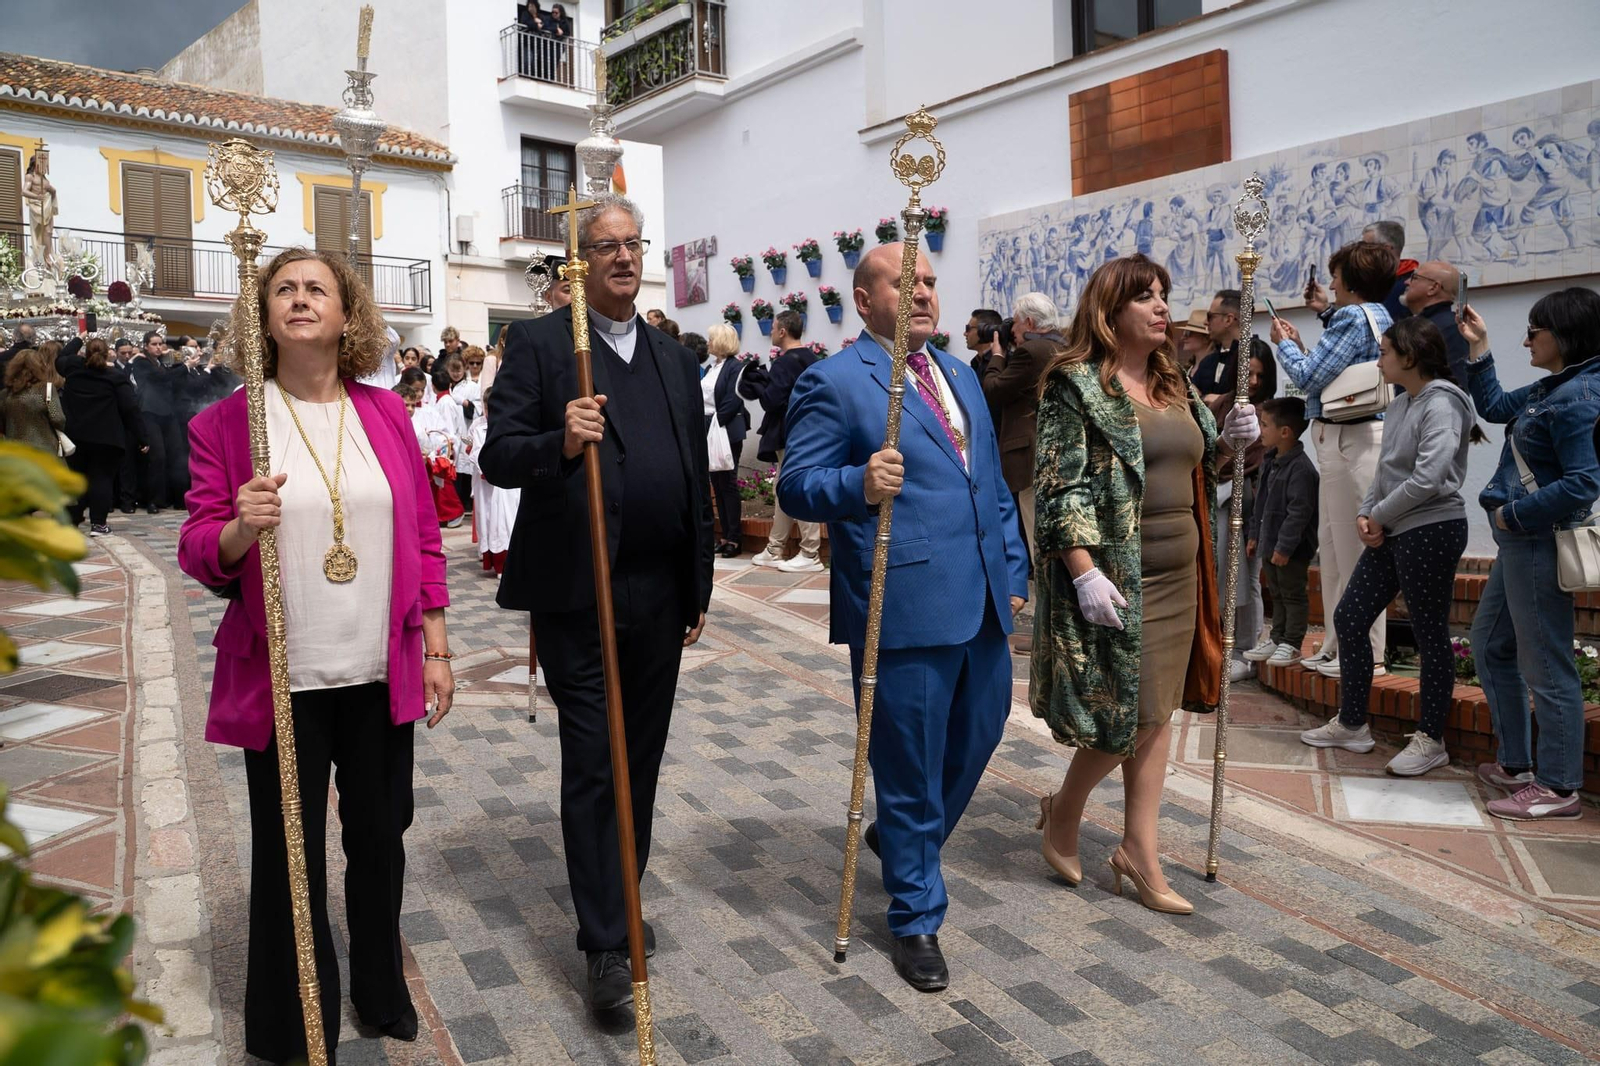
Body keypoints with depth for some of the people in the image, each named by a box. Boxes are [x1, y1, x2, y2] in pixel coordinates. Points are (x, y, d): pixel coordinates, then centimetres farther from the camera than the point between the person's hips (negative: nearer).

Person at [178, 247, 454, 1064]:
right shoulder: (224, 423, -4)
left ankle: (382, 993, 37)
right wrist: (239, 528, -26)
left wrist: (436, 648, 3)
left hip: (382, 674, 2)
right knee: (289, 854, 10)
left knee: (380, 837, 15)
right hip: (282, 680, -2)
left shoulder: (387, 415, 3)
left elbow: (424, 539, 5)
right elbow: (198, 554, -4)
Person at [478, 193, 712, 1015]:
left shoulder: (676, 359, 14)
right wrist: (559, 442, -29)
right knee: (592, 764, 0)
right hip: (577, 598, -5)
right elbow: (498, 459, -8)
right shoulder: (538, 344, -1)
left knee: (641, 760, 14)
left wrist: (699, 588, 14)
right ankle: (606, 943, 11)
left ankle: (620, 904, 33)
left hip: (659, 598, 5)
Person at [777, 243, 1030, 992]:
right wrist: (858, 485, -30)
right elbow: (796, 486, -11)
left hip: (982, 599, 8)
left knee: (979, 733, 18)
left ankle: (902, 838, 46)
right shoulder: (832, 382, -7)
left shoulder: (960, 374, 16)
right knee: (911, 764, 4)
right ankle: (916, 918, 25)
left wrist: (1013, 566, 15)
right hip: (905, 605, -7)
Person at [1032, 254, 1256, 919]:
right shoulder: (1076, 384, -9)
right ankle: (1062, 815, 22)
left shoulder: (1174, 386, 14)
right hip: (1115, 576, -8)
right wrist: (1085, 573, -23)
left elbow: (1198, 472, 22)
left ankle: (1139, 850, 21)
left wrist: (1231, 440, 1)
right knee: (1126, 715, -3)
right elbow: (1060, 489, -16)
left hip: (1178, 574, 8)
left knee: (1158, 715, 10)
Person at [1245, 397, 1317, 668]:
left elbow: (1299, 512, -23)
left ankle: (1291, 644, 11)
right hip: (1271, 543, 10)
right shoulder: (1270, 463, 10)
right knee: (1276, 593, 18)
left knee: (1293, 594, 2)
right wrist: (1255, 535, 19)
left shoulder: (1301, 468, -21)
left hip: (1293, 548, -10)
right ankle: (1277, 638, 28)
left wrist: (1284, 546, -23)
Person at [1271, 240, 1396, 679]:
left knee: (1352, 548, -5)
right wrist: (1299, 346, 21)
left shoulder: (1353, 316, -12)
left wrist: (1284, 344, 2)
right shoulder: (1379, 317, 20)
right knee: (1332, 546, 14)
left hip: (1349, 440, -11)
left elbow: (1310, 377, -15)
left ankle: (1366, 653, 2)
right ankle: (1337, 646, 22)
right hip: (1344, 440, 11)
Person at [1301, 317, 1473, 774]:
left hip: (1432, 530, -9)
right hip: (1392, 532, 9)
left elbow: (1428, 479, -22)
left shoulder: (1441, 404, -13)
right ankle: (1351, 724, 21)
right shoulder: (1399, 406, 14)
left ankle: (1431, 740, 14)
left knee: (1430, 634, 1)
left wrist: (1380, 516, -12)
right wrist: (1367, 513, 0)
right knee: (1349, 617, 10)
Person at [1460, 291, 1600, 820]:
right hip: (1520, 542, 11)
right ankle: (1517, 765, 29)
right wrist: (1478, 348, 20)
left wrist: (1514, 514, -16)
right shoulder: (1549, 389, 10)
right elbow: (1495, 406, 27)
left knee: (1545, 667, -2)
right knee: (1489, 645, 18)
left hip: (1539, 544, -11)